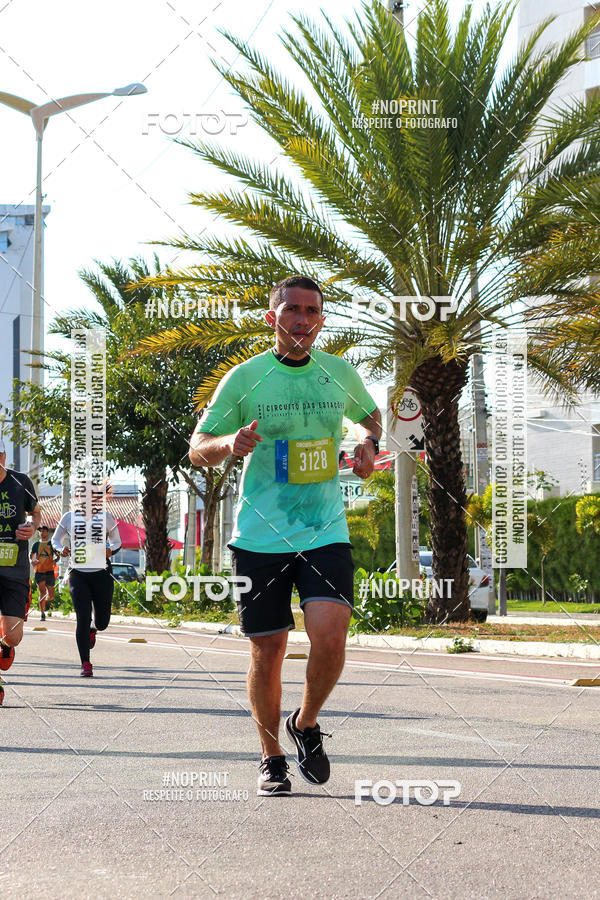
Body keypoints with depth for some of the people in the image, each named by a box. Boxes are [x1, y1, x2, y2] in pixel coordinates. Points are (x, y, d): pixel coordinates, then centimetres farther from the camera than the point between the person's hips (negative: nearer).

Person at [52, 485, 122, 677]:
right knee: (83, 618, -13)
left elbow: (117, 541, 13)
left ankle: (92, 629, 43)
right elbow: (55, 539, 15)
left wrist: (111, 550, -11)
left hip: (101, 574, 1)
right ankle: (85, 664, -5)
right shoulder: (69, 518, 3)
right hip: (78, 574, -1)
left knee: (102, 622, 3)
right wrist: (61, 549, -8)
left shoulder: (106, 517, 3)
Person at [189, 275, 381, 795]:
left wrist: (369, 443, 5)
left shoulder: (340, 373, 6)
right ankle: (271, 757, 23)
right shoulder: (244, 378, -2)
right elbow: (197, 449, 2)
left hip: (326, 532, 1)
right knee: (268, 651, 3)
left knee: (330, 635, -17)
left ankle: (307, 724, 12)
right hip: (260, 535, -1)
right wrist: (229, 444, -20)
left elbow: (370, 415, 27)